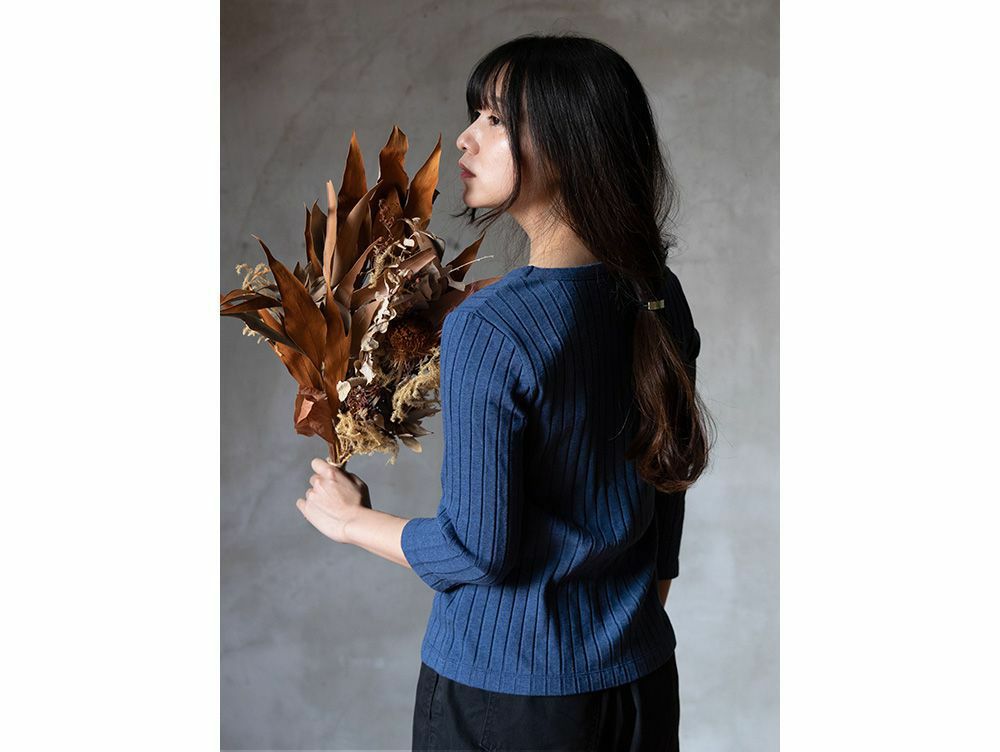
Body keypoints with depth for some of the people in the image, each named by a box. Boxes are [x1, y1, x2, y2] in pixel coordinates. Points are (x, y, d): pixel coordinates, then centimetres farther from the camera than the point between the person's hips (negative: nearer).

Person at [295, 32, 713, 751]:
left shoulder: (488, 328, -24)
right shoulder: (660, 299, -4)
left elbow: (479, 550, -20)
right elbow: (666, 486, 7)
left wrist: (352, 519, -2)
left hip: (506, 689, -5)